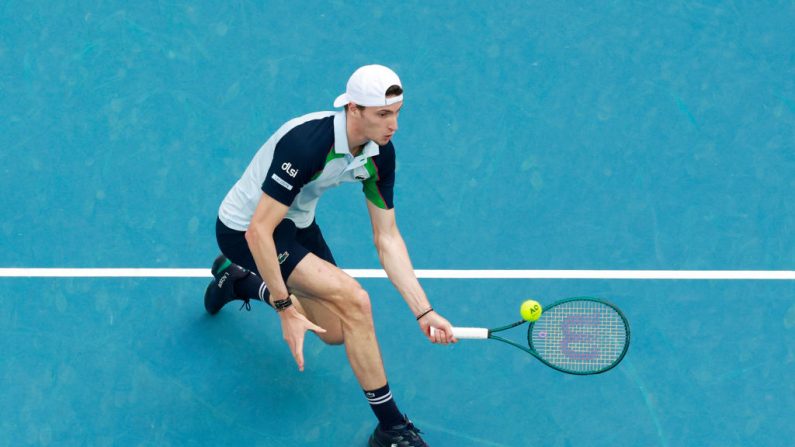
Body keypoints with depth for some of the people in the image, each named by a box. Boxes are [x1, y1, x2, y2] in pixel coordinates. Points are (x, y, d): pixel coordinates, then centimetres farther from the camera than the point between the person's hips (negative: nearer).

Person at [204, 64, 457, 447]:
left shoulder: (381, 153, -13)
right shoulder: (307, 144, -36)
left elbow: (387, 238, -7)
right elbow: (258, 232, -35)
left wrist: (423, 312, -14)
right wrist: (286, 310, -33)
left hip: (297, 224, 8)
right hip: (243, 230, -8)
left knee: (336, 332, 18)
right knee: (354, 299, -24)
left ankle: (239, 280, 38)